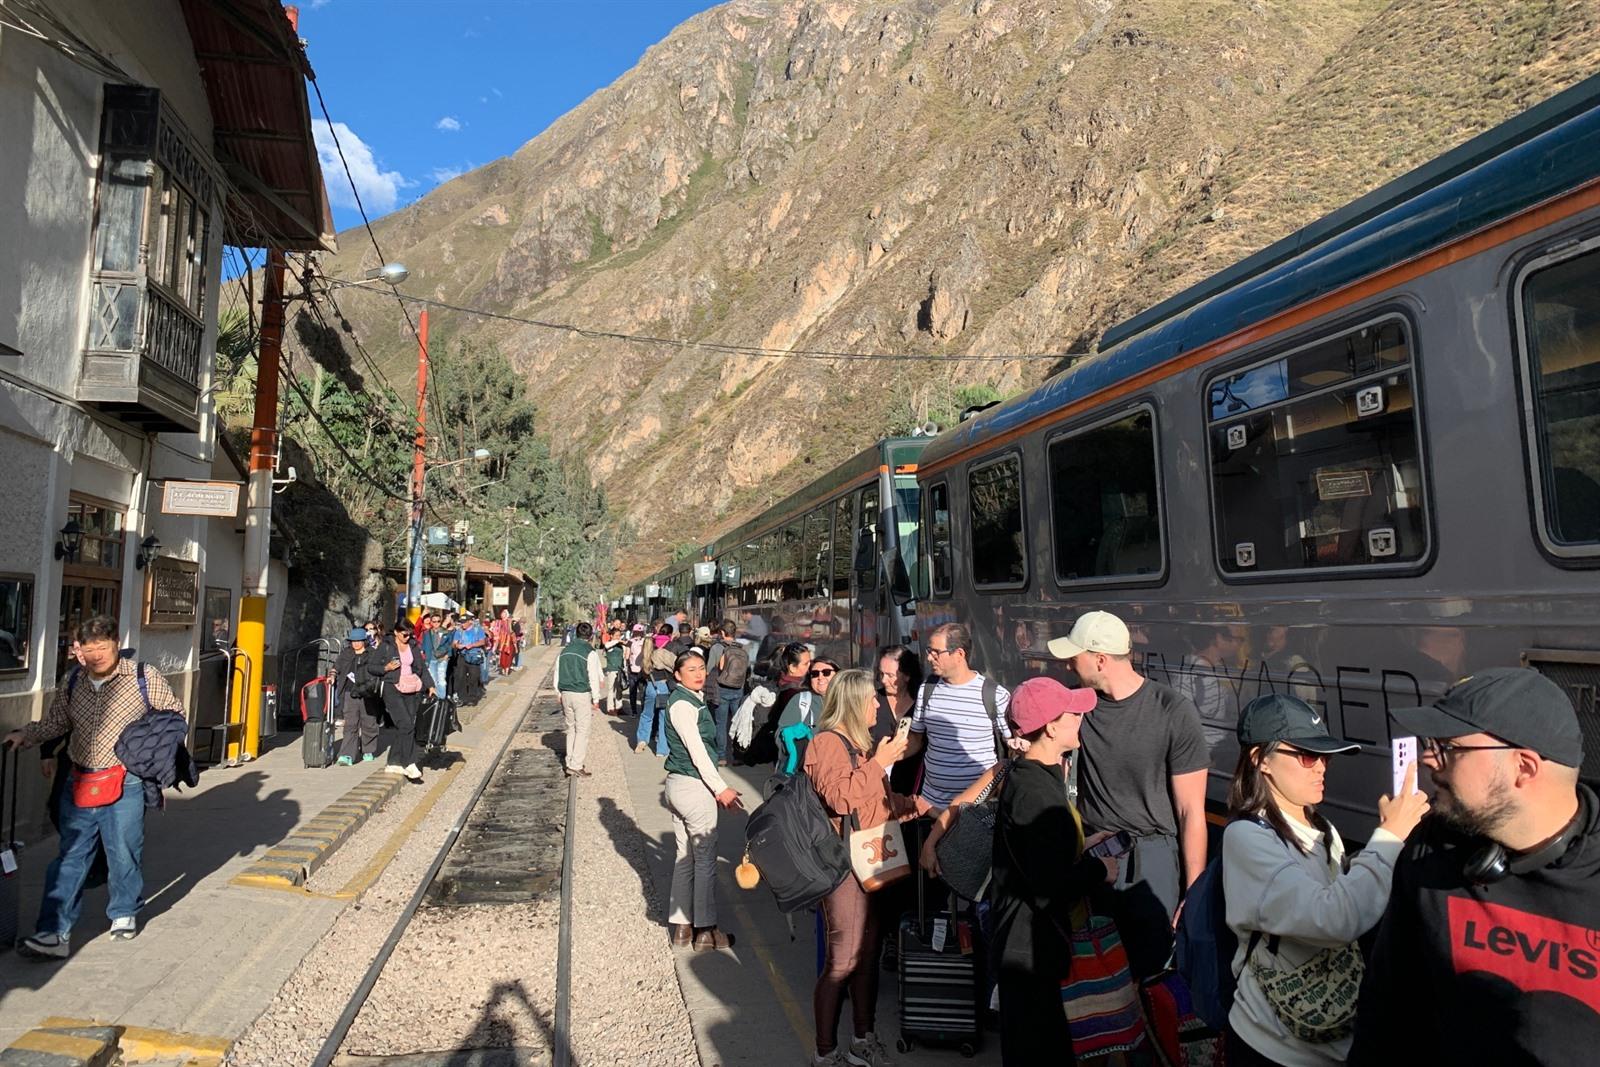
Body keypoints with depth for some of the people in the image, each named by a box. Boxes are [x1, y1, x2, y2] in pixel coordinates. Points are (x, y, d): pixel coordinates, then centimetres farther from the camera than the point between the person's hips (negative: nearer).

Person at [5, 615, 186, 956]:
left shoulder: (145, 677, -7)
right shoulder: (73, 682, 6)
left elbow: (175, 713, 3)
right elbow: (55, 722, 17)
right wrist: (24, 735, 2)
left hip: (125, 784, -3)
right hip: (79, 784, 3)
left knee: (124, 853, 9)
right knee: (70, 857, 5)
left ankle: (124, 913, 30)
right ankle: (55, 932, 11)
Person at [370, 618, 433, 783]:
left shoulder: (413, 647, 13)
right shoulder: (386, 646, -1)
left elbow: (421, 668, 18)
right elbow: (370, 667, 2)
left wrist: (430, 685, 8)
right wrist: (386, 668, -14)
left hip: (411, 691, 5)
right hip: (393, 690, -5)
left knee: (401, 728, 5)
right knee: (406, 726, -15)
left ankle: (394, 763, 15)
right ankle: (409, 764, -12)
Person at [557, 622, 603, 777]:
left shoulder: (564, 651, 8)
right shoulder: (590, 652, -10)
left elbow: (557, 675, 11)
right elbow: (594, 678, -10)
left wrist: (560, 694, 19)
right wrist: (596, 699, -3)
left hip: (565, 694, 6)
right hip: (582, 694, -6)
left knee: (571, 729, 15)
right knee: (582, 730, 1)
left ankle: (570, 764, 18)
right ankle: (576, 766, -1)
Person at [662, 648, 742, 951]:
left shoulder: (690, 700, 11)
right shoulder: (683, 704, -17)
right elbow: (697, 751, -19)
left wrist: (715, 787, 18)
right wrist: (721, 788, -16)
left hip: (679, 785, 9)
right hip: (694, 787, -9)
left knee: (684, 856, 15)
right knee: (706, 858, 3)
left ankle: (681, 925, 25)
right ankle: (706, 931, 14)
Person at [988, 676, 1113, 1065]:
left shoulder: (1026, 773, 3)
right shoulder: (1036, 792, -29)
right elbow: (1051, 890, -29)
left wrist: (1082, 845, 7)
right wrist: (1099, 870, -14)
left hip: (1025, 940, 9)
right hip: (1031, 945, -9)